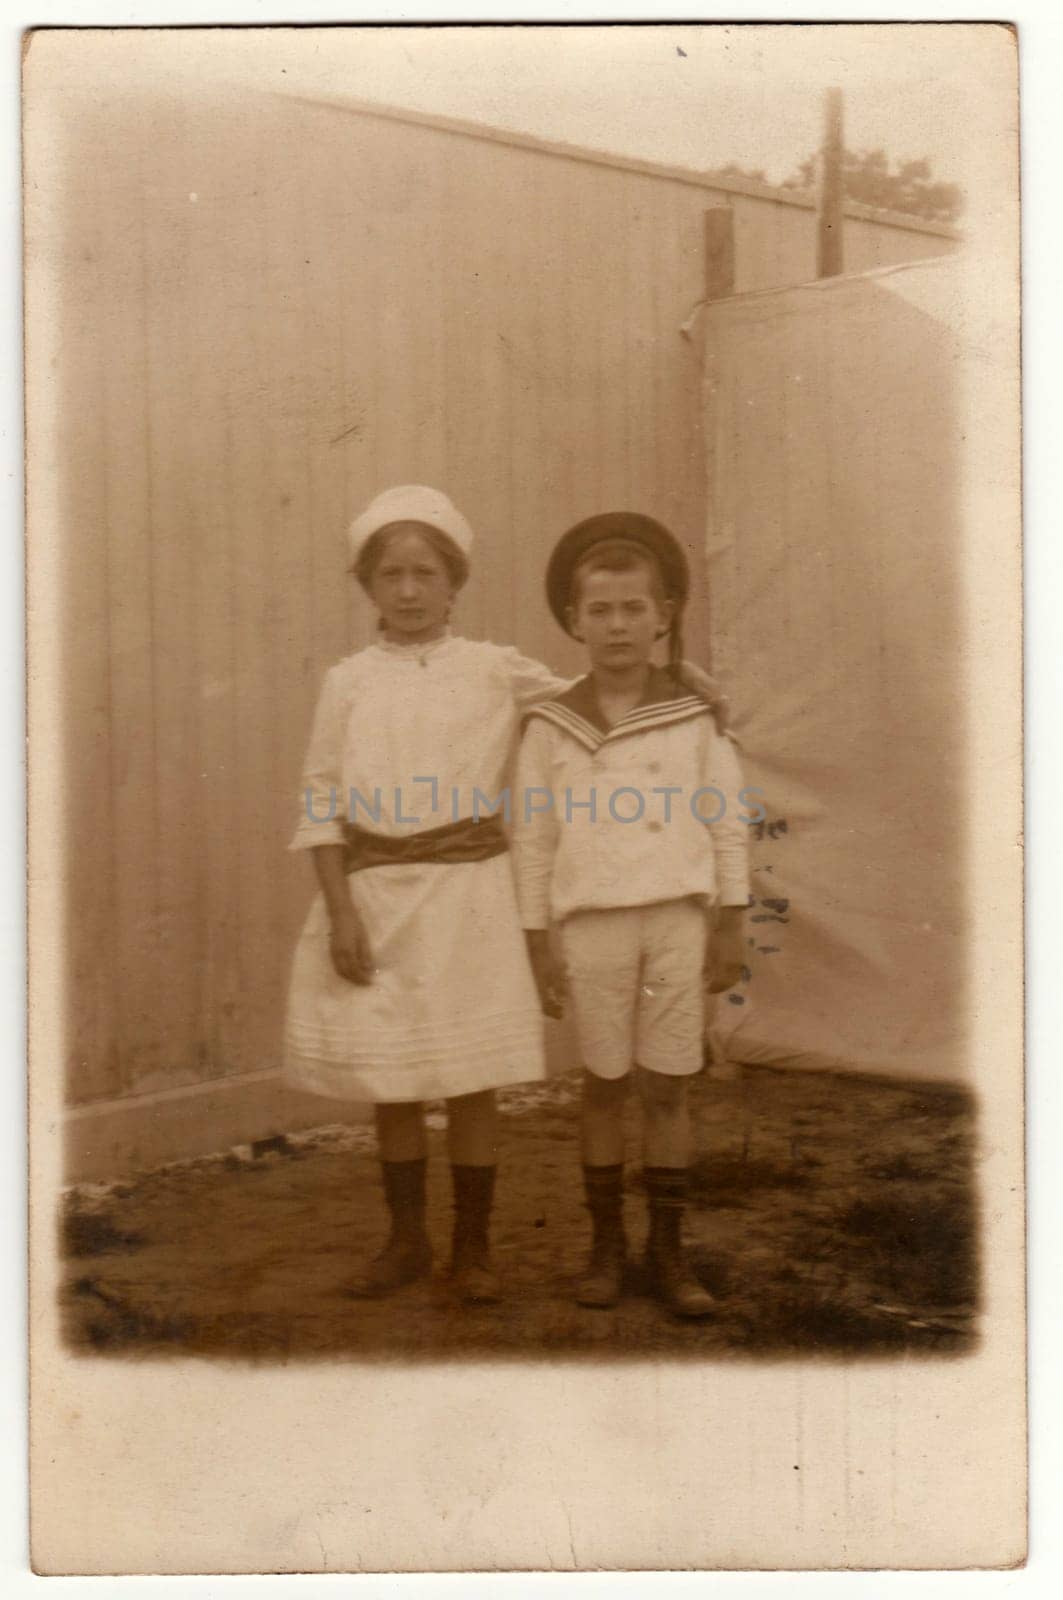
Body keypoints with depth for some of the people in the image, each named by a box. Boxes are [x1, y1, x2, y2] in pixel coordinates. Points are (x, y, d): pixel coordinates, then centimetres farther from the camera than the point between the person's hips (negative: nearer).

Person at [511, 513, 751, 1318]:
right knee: (604, 1085, 7)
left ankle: (668, 1248, 16)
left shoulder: (694, 716, 1)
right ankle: (607, 1244, 19)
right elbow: (533, 836, 2)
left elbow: (727, 819, 3)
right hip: (592, 924, 0)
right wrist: (538, 940, 0)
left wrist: (732, 924, 0)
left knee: (668, 1086, 5)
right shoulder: (551, 726, 0)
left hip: (678, 919, 0)